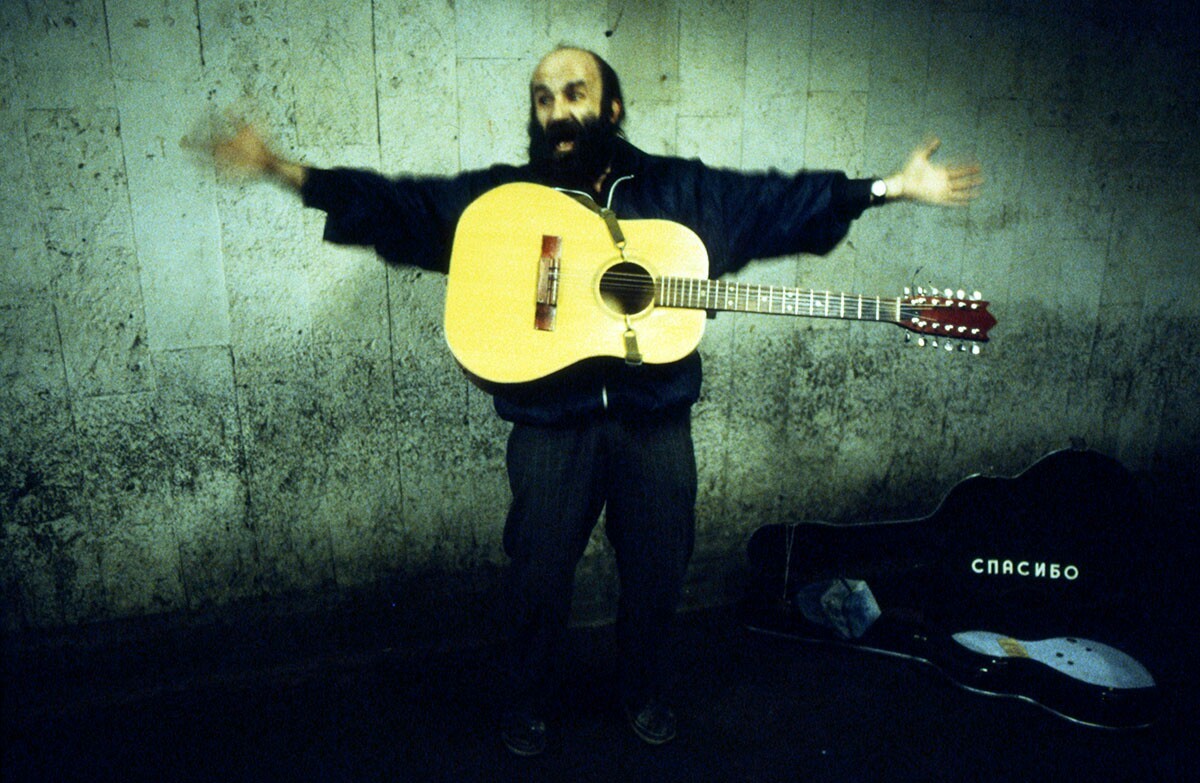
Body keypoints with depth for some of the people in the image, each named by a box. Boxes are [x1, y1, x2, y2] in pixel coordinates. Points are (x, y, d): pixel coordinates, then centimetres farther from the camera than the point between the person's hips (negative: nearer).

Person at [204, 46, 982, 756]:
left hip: (655, 418, 1)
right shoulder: (500, 196, 2)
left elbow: (783, 199, 4)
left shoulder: (681, 189, 5)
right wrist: (284, 169, -15)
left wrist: (890, 187, -1)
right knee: (539, 574, 10)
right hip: (551, 420, -1)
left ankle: (646, 691, 41)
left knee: (658, 569, 14)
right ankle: (528, 702, 37)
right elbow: (397, 204, -5)